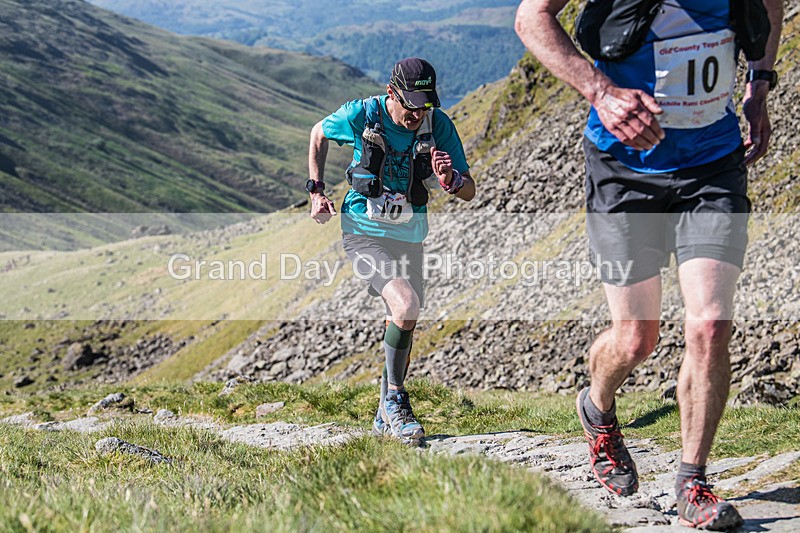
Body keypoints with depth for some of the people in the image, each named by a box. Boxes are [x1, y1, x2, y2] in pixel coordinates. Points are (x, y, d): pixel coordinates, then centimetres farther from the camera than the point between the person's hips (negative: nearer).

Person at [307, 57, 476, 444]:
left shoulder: (439, 124, -11)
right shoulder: (361, 114, -16)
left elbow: (469, 192, -10)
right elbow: (319, 134, 6)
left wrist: (451, 179, -33)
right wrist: (316, 191, 2)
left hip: (409, 237, 4)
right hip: (364, 233, -4)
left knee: (402, 325, 11)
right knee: (406, 305, -26)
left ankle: (387, 417, 29)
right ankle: (395, 400, -9)